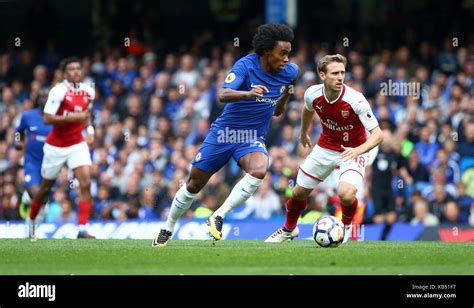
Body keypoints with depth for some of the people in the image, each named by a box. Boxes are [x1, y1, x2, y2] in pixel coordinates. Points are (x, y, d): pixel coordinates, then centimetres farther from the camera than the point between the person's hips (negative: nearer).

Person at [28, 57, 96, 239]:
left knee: (85, 184, -16)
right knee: (46, 188, 11)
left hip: (77, 145, 4)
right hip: (56, 146, -4)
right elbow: (47, 118, -23)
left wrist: (89, 129, 4)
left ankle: (82, 230, -17)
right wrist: (74, 117, -28)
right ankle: (31, 221, 37)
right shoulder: (59, 91, -17)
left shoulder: (89, 92, 2)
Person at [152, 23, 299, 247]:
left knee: (259, 170, -33)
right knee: (194, 184, 9)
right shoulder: (246, 65, -22)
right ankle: (167, 230, 32)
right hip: (224, 132, -2)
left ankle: (218, 217, -24)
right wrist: (248, 93, -54)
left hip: (253, 139, 2)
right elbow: (223, 95, -37)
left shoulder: (290, 72, -8)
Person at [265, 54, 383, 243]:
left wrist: (358, 150, -45)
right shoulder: (312, 94, -17)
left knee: (346, 194, -27)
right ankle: (289, 229, 41)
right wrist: (304, 133, 25)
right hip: (325, 147, 4)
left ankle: (346, 224, 8)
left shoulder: (356, 100, -30)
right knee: (299, 192, 10)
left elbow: (377, 134, -29)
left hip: (352, 151, -4)